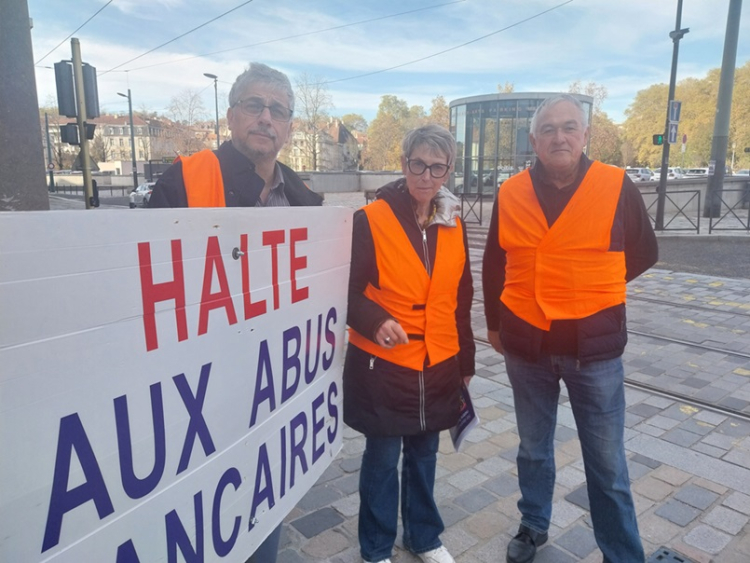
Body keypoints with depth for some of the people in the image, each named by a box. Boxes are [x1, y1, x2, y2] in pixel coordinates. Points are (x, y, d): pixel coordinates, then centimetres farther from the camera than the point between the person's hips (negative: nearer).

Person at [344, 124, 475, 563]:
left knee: (424, 453, 19)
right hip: (383, 365, -4)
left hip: (438, 366, 4)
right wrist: (374, 321, -28)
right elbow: (348, 289, -9)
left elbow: (462, 299, 10)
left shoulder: (454, 225, 4)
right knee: (382, 458, 9)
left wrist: (465, 360, 13)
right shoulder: (370, 220, -11)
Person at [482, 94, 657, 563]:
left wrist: (592, 285, 7)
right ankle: (534, 525, 40)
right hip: (526, 344, 2)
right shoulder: (511, 193, 0)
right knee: (533, 448, 18)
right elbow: (494, 264, 9)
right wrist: (495, 323, 13)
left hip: (594, 344, -1)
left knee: (606, 461, 8)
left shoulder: (617, 185, -5)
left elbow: (644, 253, 7)